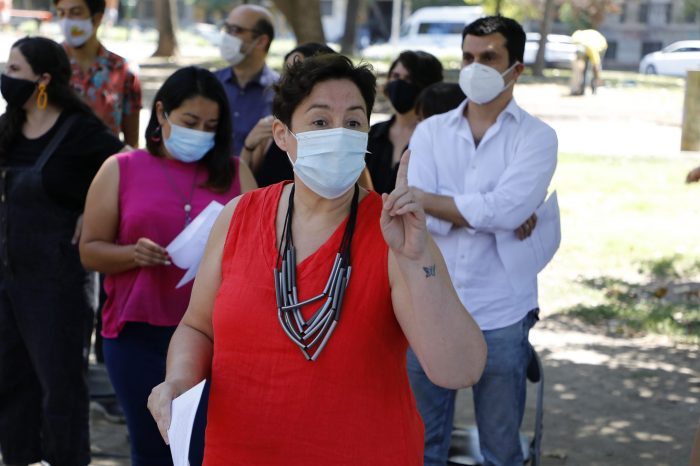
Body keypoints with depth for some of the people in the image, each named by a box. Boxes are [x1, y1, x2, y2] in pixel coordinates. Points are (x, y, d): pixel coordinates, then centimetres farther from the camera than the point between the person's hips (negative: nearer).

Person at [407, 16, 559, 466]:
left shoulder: (537, 137, -1)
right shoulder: (430, 132, 6)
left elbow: (507, 209, -17)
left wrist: (426, 199, -10)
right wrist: (489, 214, -16)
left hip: (500, 316, -2)